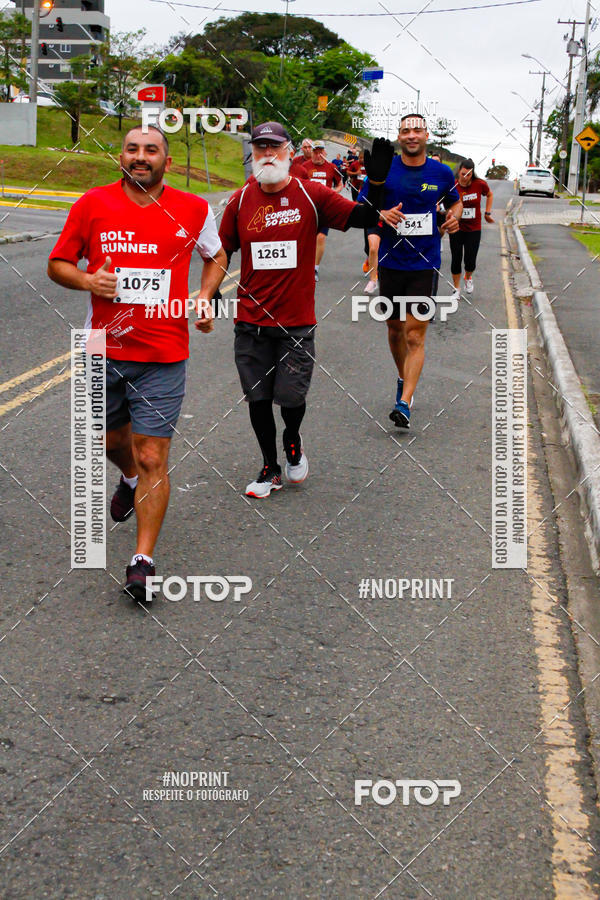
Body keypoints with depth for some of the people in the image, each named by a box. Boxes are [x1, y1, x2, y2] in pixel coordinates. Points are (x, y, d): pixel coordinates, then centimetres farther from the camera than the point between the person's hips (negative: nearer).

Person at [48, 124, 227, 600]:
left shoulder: (194, 209, 1)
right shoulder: (92, 204, -1)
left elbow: (216, 256, 20)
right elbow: (58, 264, 7)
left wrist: (205, 298, 3)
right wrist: (87, 281, -14)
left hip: (163, 355, -2)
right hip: (104, 350, 2)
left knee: (152, 457, -6)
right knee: (111, 439, 21)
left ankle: (143, 560, 3)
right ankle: (130, 479, 57)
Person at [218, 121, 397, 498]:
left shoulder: (311, 195, -3)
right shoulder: (240, 201, 2)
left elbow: (366, 217, -5)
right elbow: (222, 252, 13)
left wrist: (378, 180, -19)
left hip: (297, 321, -2)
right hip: (251, 321, 2)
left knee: (291, 398, -2)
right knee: (258, 398, 7)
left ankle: (293, 440, 34)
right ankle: (271, 468, 28)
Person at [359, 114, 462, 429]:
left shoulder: (442, 173, 2)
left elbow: (455, 202, 21)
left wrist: (454, 216, -2)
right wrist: (381, 215, -18)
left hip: (425, 264, -1)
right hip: (391, 262, 1)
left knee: (415, 335, -8)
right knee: (395, 329, 14)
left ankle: (404, 404, -8)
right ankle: (403, 379, 40)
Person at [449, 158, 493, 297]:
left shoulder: (480, 184, -10)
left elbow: (489, 195, 12)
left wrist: (487, 213, 9)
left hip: (474, 229, 0)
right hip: (456, 228, 0)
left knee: (470, 262, -1)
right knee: (456, 259, 3)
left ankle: (468, 278, 34)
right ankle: (457, 290, 21)